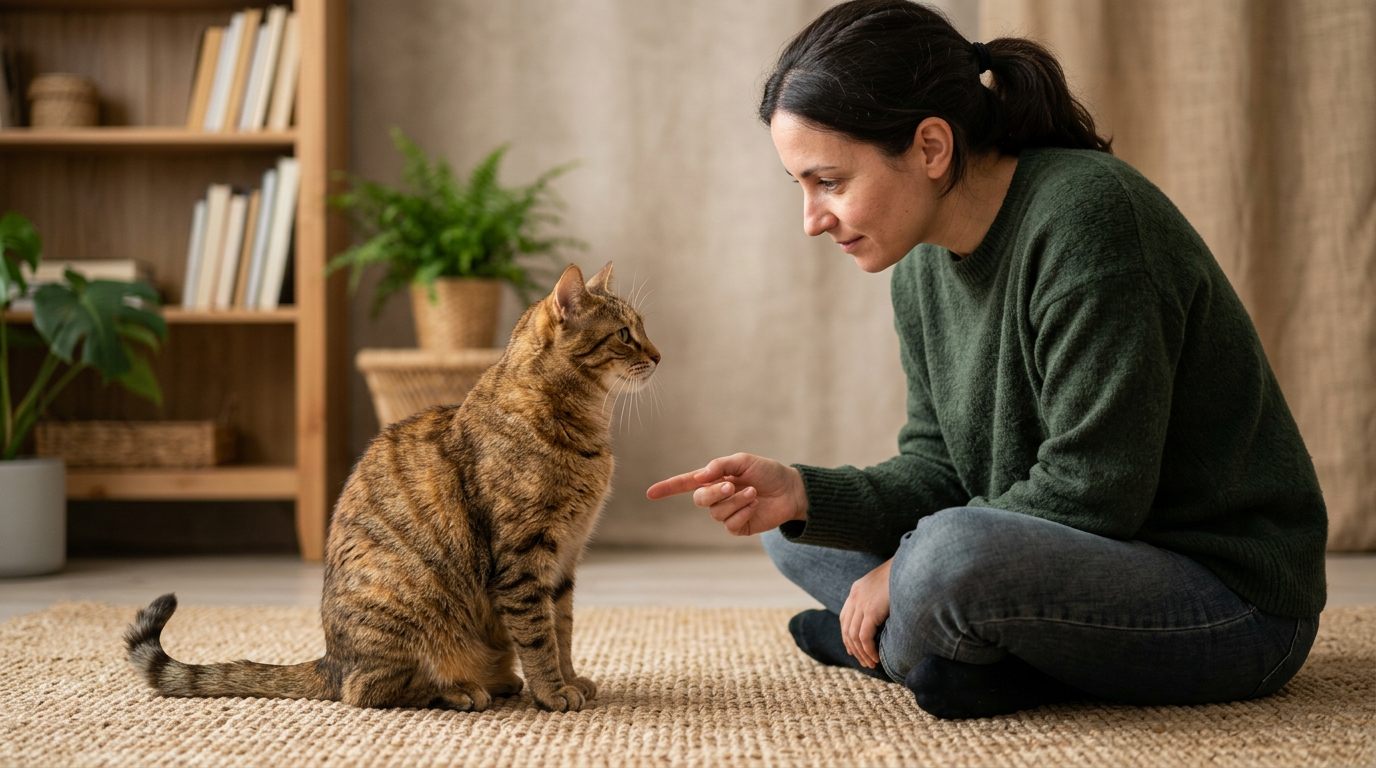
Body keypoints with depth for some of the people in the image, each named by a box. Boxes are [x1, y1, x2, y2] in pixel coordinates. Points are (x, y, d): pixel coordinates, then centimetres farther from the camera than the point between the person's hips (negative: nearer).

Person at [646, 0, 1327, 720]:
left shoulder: (1086, 215, -23)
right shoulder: (925, 266, 4)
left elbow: (1089, 491, -25)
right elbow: (942, 474, 4)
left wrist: (905, 571, -17)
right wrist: (802, 494, -13)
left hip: (1233, 600, -9)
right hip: (1084, 565, 9)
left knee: (952, 555, -37)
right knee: (792, 527, 10)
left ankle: (899, 651, -4)